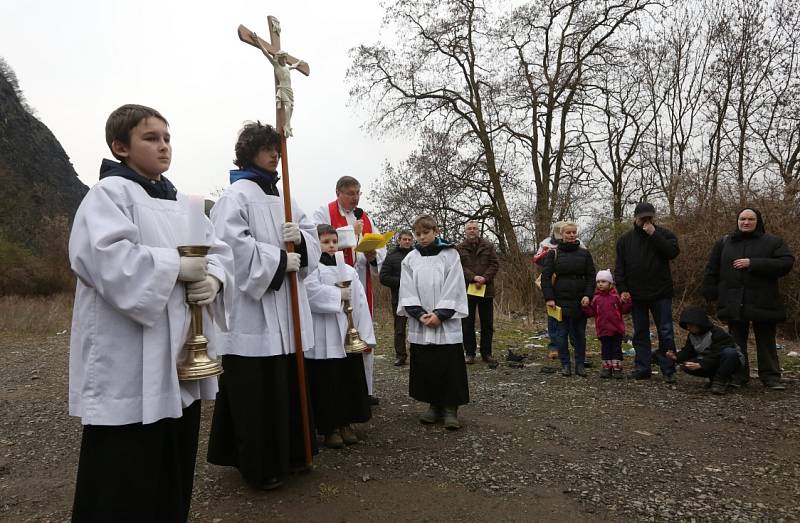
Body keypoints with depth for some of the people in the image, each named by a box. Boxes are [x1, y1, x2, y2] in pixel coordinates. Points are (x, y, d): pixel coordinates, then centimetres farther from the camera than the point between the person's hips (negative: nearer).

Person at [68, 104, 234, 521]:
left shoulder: (181, 203, 17)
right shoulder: (110, 193, -6)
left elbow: (220, 251, 12)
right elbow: (106, 257, -23)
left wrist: (213, 279, -9)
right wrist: (178, 267, -16)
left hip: (180, 362, 8)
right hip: (128, 370, -7)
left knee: (173, 479, 18)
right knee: (124, 488, 3)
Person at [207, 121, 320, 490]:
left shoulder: (282, 198, 17)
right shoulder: (236, 196, -7)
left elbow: (313, 240, 15)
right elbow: (232, 246, -20)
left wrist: (300, 238, -8)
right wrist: (279, 259, -16)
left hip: (285, 311, 7)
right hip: (251, 310, -7)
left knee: (288, 385, 13)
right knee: (257, 390, 0)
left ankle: (288, 453, 29)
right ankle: (259, 466, 16)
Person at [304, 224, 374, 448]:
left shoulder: (349, 271, 15)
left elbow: (361, 303, 10)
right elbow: (311, 291, -21)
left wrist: (366, 335, 4)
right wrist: (339, 294, -11)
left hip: (348, 335, 5)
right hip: (322, 339, -5)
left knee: (350, 381, 9)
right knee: (327, 384, 2)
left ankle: (346, 423, 23)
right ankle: (330, 427, 14)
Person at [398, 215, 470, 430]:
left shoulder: (450, 255, -1)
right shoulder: (410, 259, 6)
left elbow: (453, 288, -6)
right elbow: (408, 291, 2)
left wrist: (440, 315, -13)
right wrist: (420, 314, -11)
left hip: (446, 323, -3)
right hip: (420, 323, 3)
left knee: (449, 366, -1)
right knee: (425, 366, 8)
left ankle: (450, 408, 9)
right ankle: (434, 405, 22)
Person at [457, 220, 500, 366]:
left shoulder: (488, 246, 7)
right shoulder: (459, 248, 3)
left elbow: (495, 264, -1)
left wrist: (484, 278, -15)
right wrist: (473, 277, -21)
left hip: (486, 289, 1)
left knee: (487, 324, 7)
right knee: (467, 324, 4)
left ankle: (486, 353, 17)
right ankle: (470, 353, 14)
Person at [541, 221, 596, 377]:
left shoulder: (585, 254, 8)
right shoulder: (553, 254, 3)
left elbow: (591, 277, 6)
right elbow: (545, 277, 0)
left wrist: (587, 295, -7)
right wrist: (549, 298, -9)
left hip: (580, 302, 1)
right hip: (560, 301, -1)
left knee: (579, 334, 6)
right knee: (561, 334, 3)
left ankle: (580, 364, 18)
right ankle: (565, 365, 15)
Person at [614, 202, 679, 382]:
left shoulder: (664, 234, 1)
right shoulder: (625, 239, 7)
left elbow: (673, 252, -18)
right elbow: (619, 268, 6)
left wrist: (654, 234, -18)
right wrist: (622, 289, -4)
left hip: (661, 293, -2)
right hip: (636, 294, 3)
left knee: (666, 332, 1)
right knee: (640, 333, 9)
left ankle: (668, 369, 9)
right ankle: (642, 368, 16)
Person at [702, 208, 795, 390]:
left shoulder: (772, 242, 3)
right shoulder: (724, 242, 8)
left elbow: (786, 263, -12)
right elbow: (712, 270, 10)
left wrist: (753, 263, -18)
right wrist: (711, 293, 2)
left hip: (763, 302, -2)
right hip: (734, 303, 2)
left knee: (766, 341, 6)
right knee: (737, 341, 7)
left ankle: (771, 377, 15)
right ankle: (739, 376, 16)